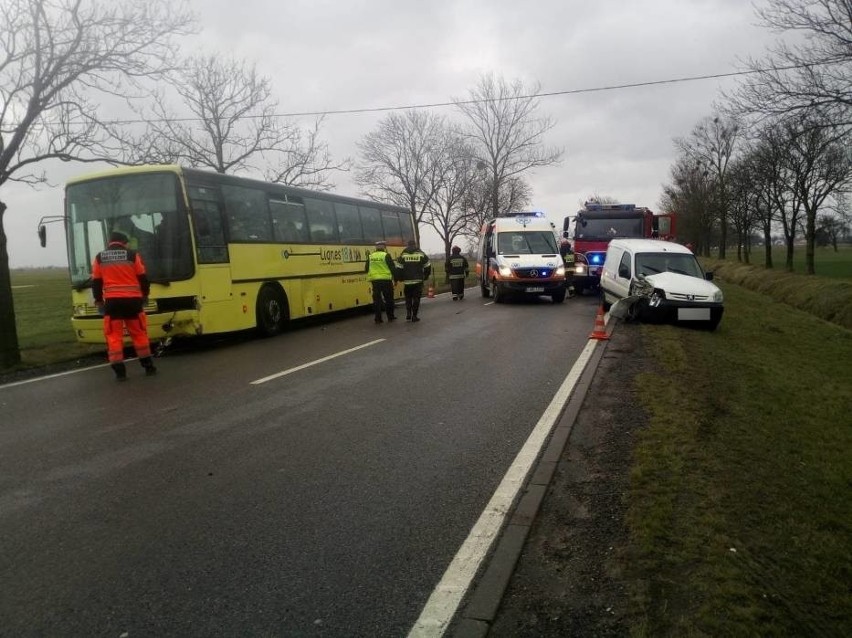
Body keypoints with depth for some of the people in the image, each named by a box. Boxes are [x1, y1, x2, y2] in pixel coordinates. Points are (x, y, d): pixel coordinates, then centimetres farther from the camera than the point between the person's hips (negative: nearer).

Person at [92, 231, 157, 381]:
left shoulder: (100, 257, 7)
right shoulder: (132, 254, 1)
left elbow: (96, 282, 10)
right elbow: (143, 277, 4)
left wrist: (99, 300, 20)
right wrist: (145, 295, 18)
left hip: (112, 301, 0)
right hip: (132, 300, 0)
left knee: (114, 336, 4)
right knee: (139, 333, 11)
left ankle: (119, 371, 1)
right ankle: (148, 366, 16)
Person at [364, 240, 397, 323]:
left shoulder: (370, 256, 7)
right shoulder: (386, 256, -5)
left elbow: (366, 269, 13)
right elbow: (393, 268, -6)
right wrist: (395, 278, 4)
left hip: (374, 280, 3)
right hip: (386, 280, -3)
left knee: (377, 300, 5)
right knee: (389, 299, 10)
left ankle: (378, 318, 4)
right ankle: (390, 316, 15)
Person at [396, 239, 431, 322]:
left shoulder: (403, 255, 0)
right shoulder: (421, 254, 2)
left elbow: (398, 268, -3)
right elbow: (428, 267, 3)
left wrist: (400, 278, 10)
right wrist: (425, 277, 15)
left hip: (407, 281, 1)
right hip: (418, 281, -1)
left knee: (408, 298, 16)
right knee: (416, 298, 5)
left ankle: (408, 313, 6)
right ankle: (414, 316, 3)